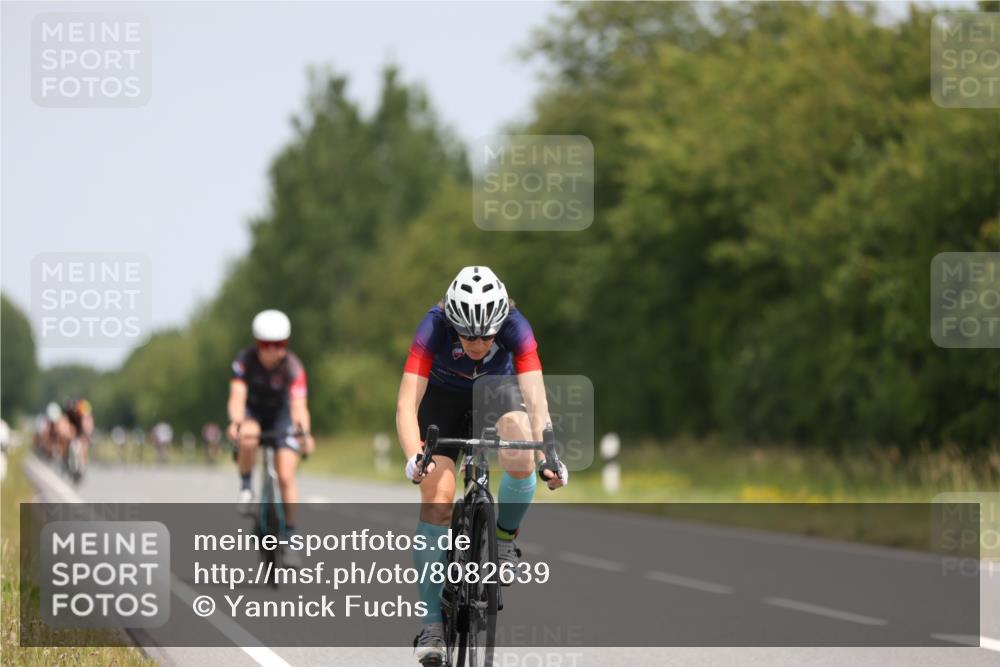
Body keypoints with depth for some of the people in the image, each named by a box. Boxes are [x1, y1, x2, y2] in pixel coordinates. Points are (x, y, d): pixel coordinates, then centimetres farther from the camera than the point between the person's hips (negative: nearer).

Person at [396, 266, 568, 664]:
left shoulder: (515, 328, -32)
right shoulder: (434, 328, -34)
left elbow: (536, 400, -38)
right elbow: (407, 403, -39)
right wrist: (414, 458, -55)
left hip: (497, 389, 0)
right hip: (444, 397, 0)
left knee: (519, 447, -33)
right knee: (436, 494, -17)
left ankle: (505, 539, -6)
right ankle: (431, 622, -12)